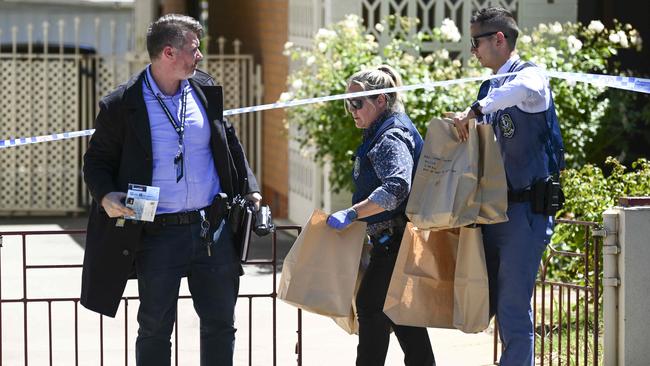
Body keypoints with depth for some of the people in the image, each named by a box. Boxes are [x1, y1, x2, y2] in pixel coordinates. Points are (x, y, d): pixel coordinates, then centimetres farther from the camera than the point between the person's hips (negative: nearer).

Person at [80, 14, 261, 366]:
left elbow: (228, 141, 19)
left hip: (213, 227, 4)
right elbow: (97, 161, 1)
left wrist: (248, 188, 12)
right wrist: (106, 196, -18)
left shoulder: (205, 90, 5)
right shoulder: (121, 106, -8)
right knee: (155, 327, 5)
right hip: (158, 234, -4)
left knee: (220, 323, 10)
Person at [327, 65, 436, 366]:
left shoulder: (391, 137, -17)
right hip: (390, 239, 11)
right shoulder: (381, 134, 16)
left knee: (371, 304, -9)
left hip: (395, 238, -11)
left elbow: (397, 188, -32)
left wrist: (352, 214, -34)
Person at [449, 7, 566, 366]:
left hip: (526, 210, -8)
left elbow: (525, 88, -35)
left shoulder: (530, 74, -8)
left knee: (513, 307, -8)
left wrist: (475, 110, -31)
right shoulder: (489, 89, 17)